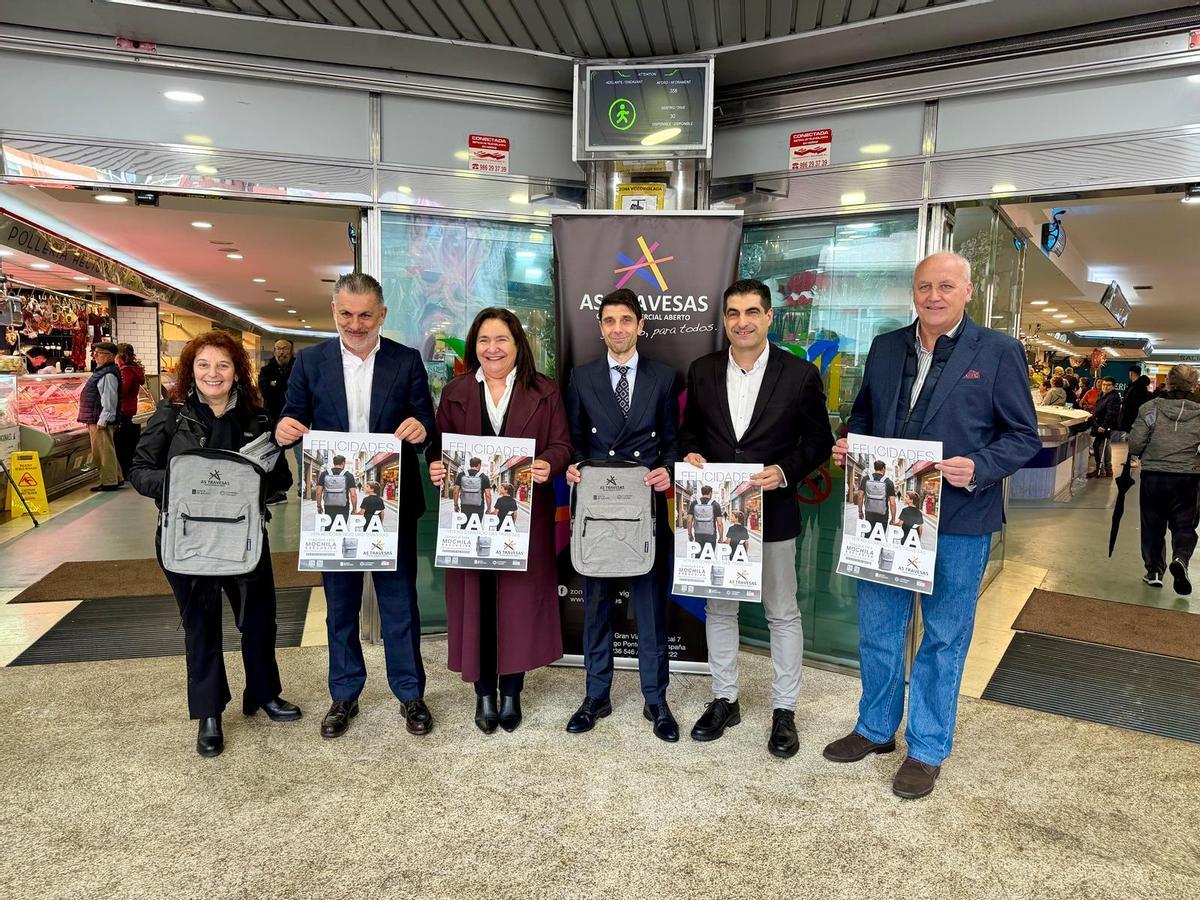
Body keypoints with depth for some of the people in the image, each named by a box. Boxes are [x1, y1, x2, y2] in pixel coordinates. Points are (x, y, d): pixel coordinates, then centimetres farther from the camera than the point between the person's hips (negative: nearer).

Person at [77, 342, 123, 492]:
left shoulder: (108, 375, -17)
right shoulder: (100, 371, 16)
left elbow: (109, 400, -22)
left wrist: (102, 421, -22)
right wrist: (91, 420, 21)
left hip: (102, 420, -11)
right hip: (95, 419, 11)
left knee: (104, 451, -5)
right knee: (106, 451, 16)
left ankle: (109, 482, 2)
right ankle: (117, 478, 24)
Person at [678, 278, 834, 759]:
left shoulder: (800, 373, -6)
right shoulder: (702, 371, 2)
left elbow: (818, 440, -2)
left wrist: (784, 472, -18)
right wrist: (690, 453, -10)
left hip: (772, 510, -2)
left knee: (782, 612, 10)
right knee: (718, 607, 14)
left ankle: (784, 710, 26)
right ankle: (724, 700, 32)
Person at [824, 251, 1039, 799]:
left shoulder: (998, 352, -5)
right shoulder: (885, 348, 7)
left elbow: (1024, 436, -4)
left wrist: (979, 467, -22)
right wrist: (849, 444, -3)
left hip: (958, 521, -4)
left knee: (944, 636, 10)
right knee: (877, 629, 15)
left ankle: (928, 749, 29)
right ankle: (876, 728, 36)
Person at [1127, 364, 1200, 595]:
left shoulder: (1150, 408, -7)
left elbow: (1134, 446, -8)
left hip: (1153, 476, 0)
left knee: (1153, 526, 14)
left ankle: (1154, 570, 17)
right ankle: (1181, 559, -14)